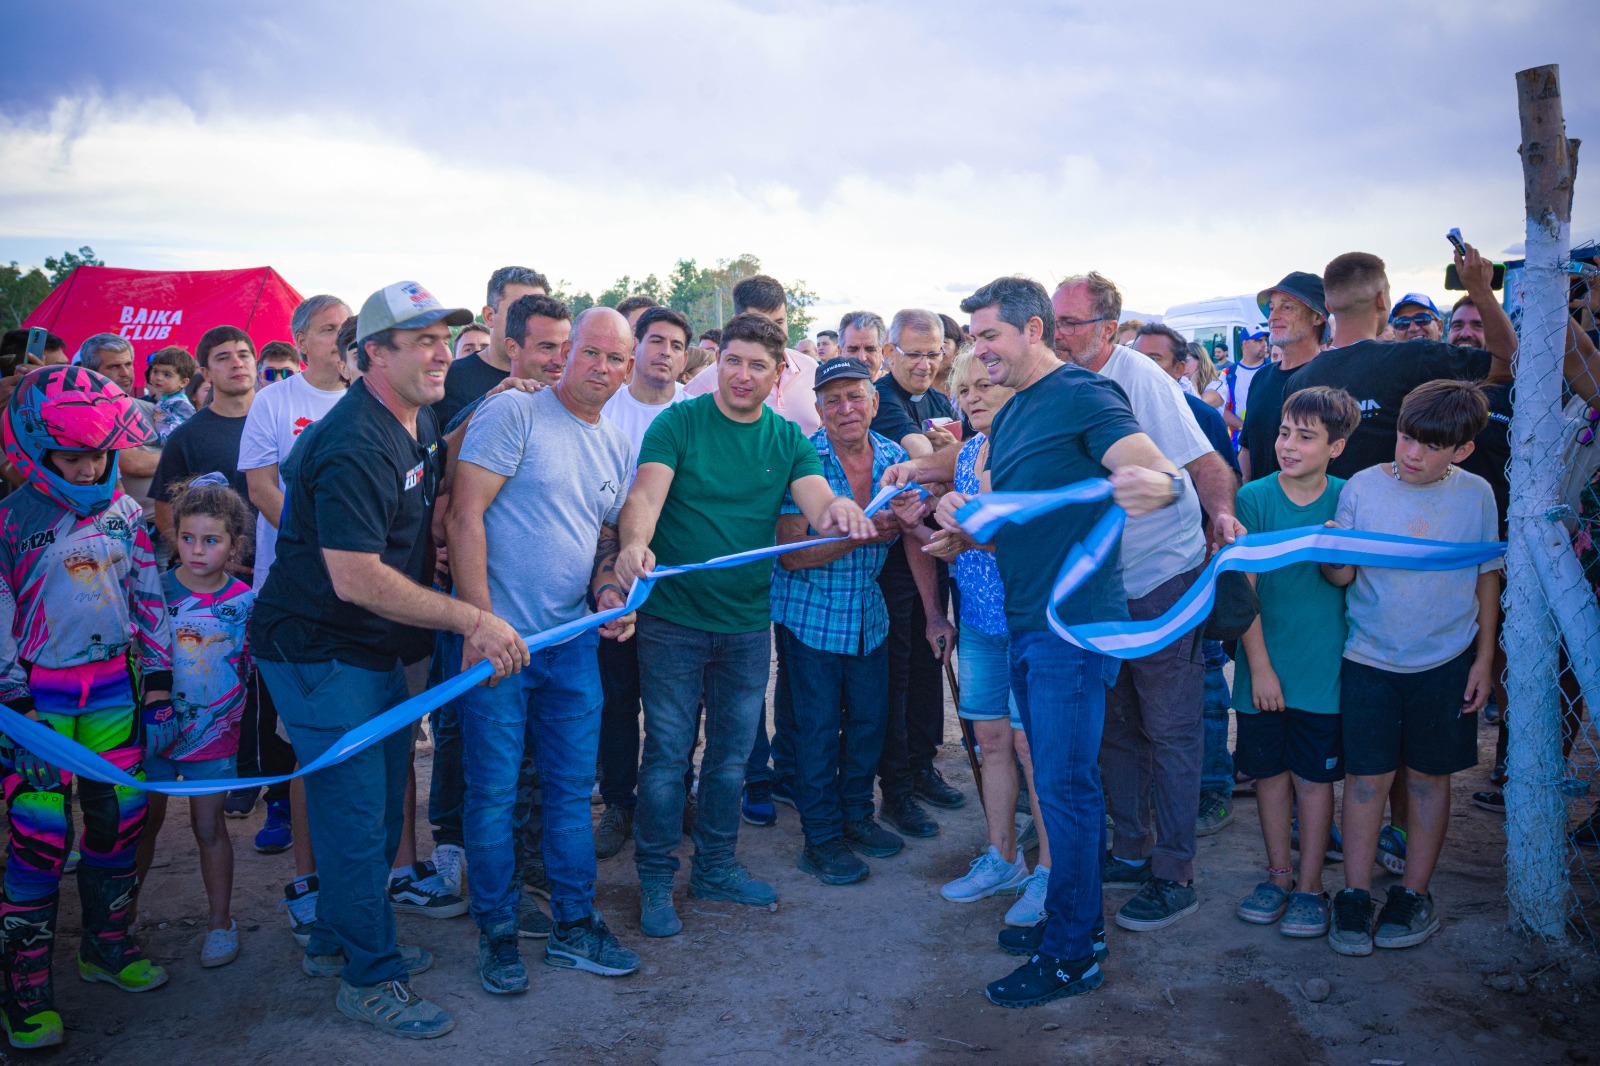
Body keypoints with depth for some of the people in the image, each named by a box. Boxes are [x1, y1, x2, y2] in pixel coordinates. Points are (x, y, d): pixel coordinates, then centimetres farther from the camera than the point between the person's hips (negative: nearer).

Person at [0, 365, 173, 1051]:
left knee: (119, 818, 10)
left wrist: (158, 686, 8)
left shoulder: (124, 512, 6)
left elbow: (149, 600, 10)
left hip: (113, 690, 4)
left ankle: (108, 944, 28)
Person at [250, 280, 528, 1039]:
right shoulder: (355, 447, -24)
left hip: (378, 650, 10)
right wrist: (474, 621, -26)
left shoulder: (419, 423, 7)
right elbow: (357, 579, -28)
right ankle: (369, 978, 14)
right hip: (320, 652, -10)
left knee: (382, 802, 18)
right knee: (354, 812, -1)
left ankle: (335, 943, 36)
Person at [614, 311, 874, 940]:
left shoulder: (788, 440, 4)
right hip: (673, 617, -3)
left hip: (747, 622, 4)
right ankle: (655, 880, 19)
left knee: (731, 754, 15)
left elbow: (818, 502, -10)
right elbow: (646, 493, -19)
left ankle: (716, 867, 32)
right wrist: (634, 543, -41)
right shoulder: (678, 423, -6)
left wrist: (838, 511, -35)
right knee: (667, 753, 3)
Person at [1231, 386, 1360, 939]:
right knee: (1270, 771, 11)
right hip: (1265, 667, 0)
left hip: (1324, 666, 0)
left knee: (1314, 776, 7)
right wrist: (1259, 666, -9)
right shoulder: (1254, 498, -5)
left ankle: (1310, 886, 20)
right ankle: (1278, 873, 27)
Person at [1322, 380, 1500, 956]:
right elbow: (1343, 576, -6)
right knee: (1366, 777, 1)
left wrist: (1484, 657, 5)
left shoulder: (1476, 495, -2)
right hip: (1370, 659, -1)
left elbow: (1487, 577, 6)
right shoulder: (1362, 488, -6)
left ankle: (1413, 893, 24)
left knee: (1429, 777, 10)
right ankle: (1354, 897, 13)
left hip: (1446, 661, 1)